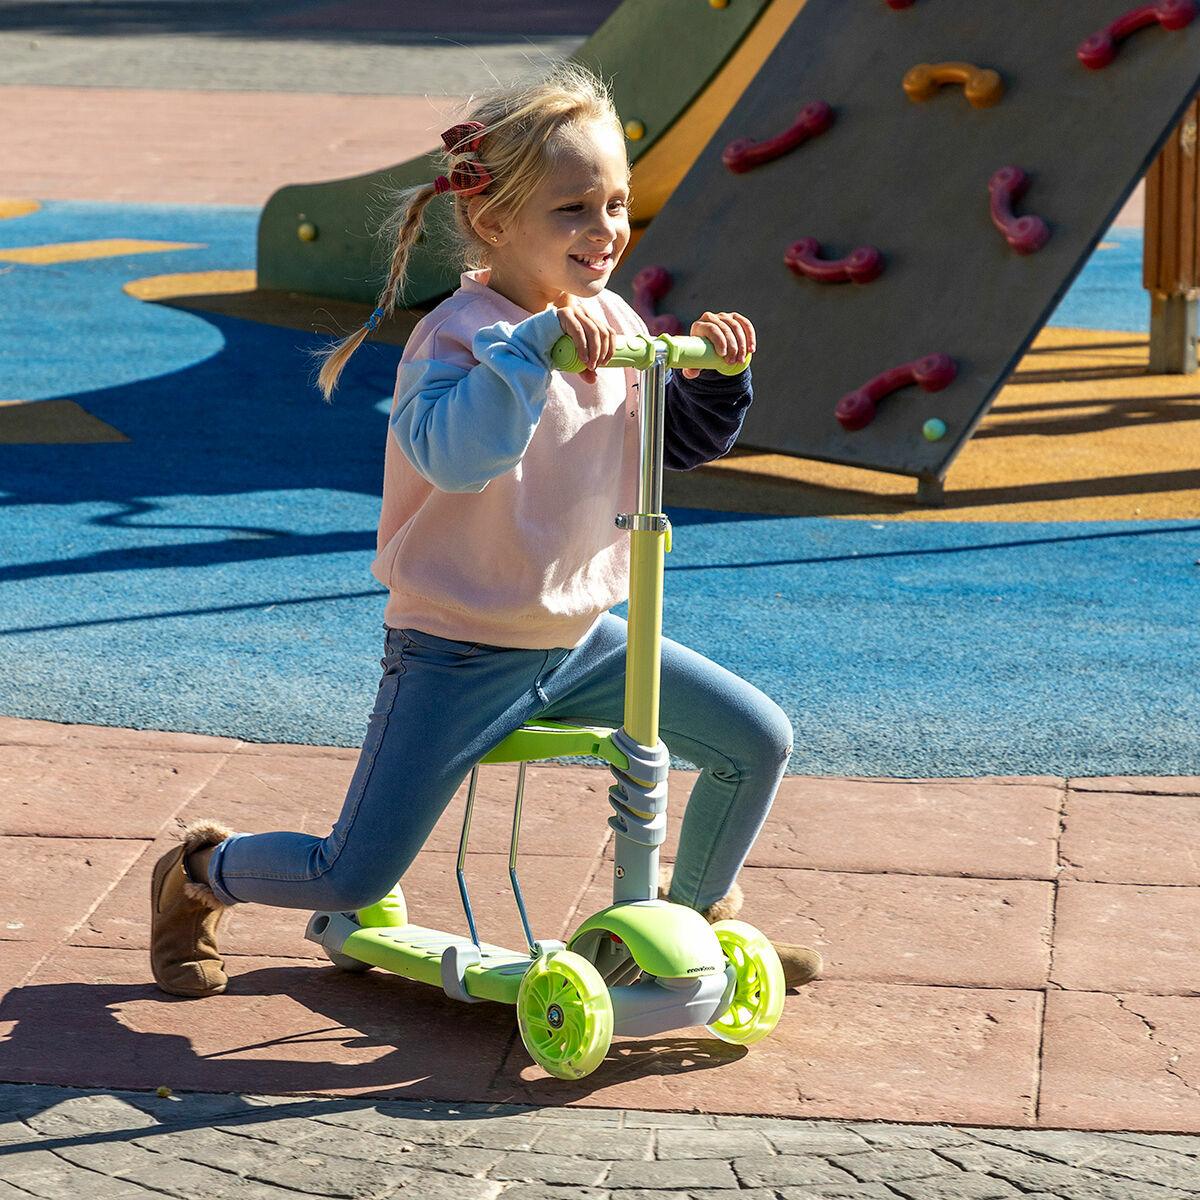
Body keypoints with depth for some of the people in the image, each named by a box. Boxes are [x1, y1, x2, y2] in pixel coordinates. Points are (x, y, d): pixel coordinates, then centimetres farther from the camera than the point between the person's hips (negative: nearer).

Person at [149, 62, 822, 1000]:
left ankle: (700, 910, 25)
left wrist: (716, 373, -8)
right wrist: (535, 340, -47)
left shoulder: (614, 321, 1)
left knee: (761, 738, -1)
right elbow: (455, 453, -41)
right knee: (352, 882, -6)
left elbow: (686, 441, 12)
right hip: (456, 656, -6)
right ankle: (201, 872, 27)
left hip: (583, 637, 6)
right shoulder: (459, 336, -20)